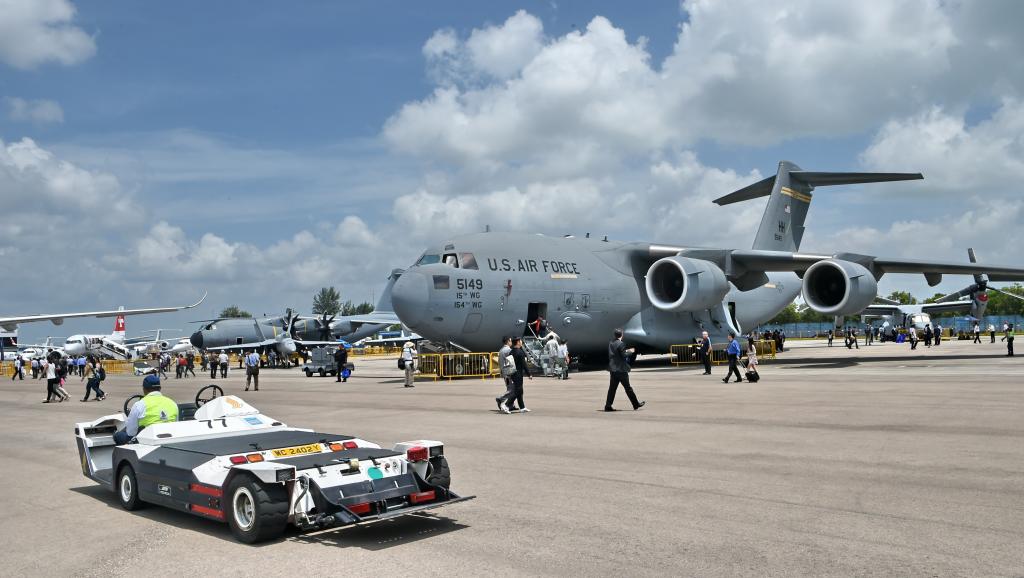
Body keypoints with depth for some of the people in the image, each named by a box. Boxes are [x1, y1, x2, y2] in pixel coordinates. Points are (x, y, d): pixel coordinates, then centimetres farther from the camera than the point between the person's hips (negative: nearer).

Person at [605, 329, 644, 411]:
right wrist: (630, 351, 1)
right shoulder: (620, 344, -15)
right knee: (628, 388, 2)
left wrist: (626, 351, 18)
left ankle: (608, 406, 3)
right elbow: (624, 355, -16)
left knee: (612, 388, 7)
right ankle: (636, 404, 12)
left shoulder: (610, 343, 8)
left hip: (613, 369, 7)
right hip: (621, 369, -7)